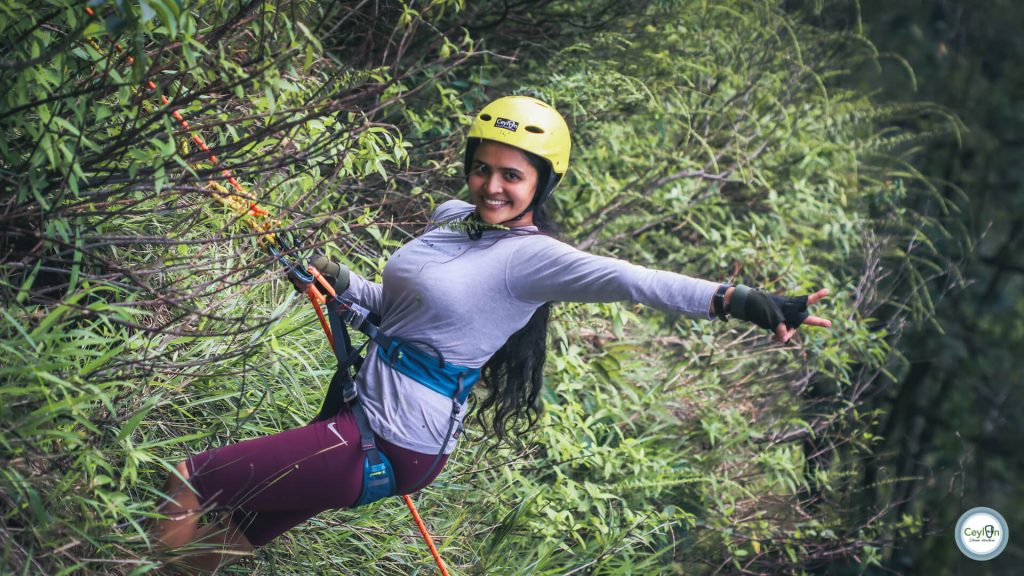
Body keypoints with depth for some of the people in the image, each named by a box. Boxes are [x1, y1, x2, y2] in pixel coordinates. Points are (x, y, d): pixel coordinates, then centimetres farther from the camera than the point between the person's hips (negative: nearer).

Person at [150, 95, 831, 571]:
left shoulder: (532, 257, -17)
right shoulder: (451, 217, 8)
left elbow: (629, 279, -33)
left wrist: (737, 299, -47)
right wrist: (340, 281, 5)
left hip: (392, 448, -8)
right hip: (363, 411, 8)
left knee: (194, 483, -6)